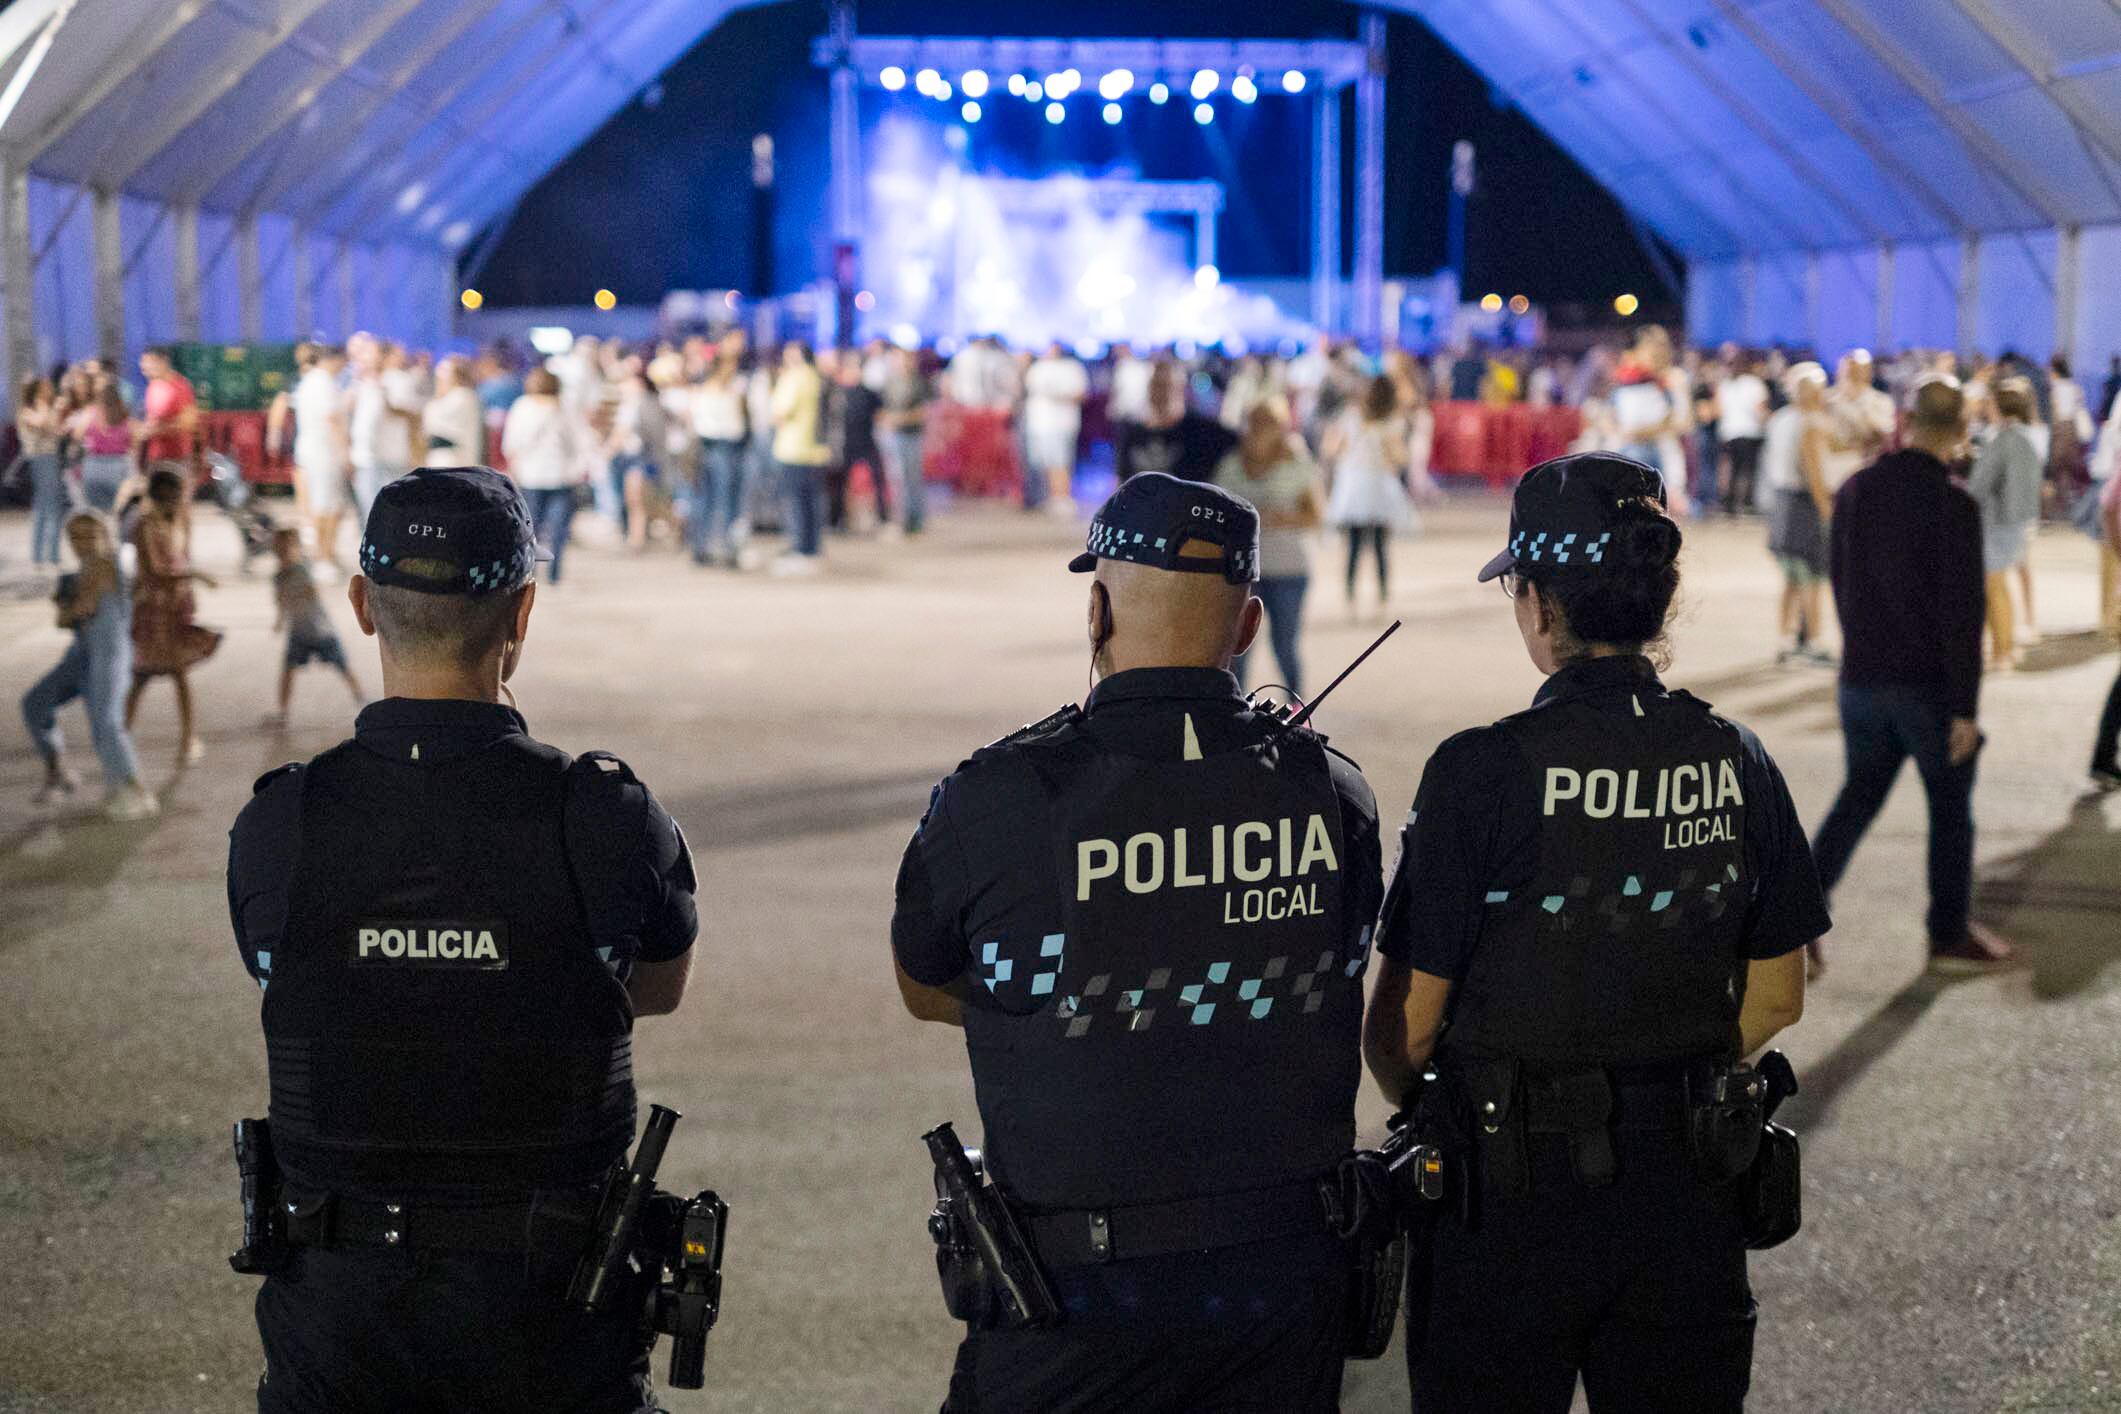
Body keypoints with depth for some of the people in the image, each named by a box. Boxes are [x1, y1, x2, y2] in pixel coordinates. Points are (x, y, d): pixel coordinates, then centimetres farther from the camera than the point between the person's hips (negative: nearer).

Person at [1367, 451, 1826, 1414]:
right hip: (1689, 1186, 4)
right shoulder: (1737, 763, -2)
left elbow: (1406, 1021, -11)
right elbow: (1776, 998, 6)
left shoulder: (1483, 772, -16)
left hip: (1510, 1188, -4)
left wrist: (1422, 1108, 9)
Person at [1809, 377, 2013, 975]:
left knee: (1858, 798, 16)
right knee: (1951, 808, 11)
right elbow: (1961, 613, -18)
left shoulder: (1854, 491, 1)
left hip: (1861, 677, 5)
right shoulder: (1953, 505, -17)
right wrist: (1966, 707, -14)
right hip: (1929, 685, -5)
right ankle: (1950, 937, 21)